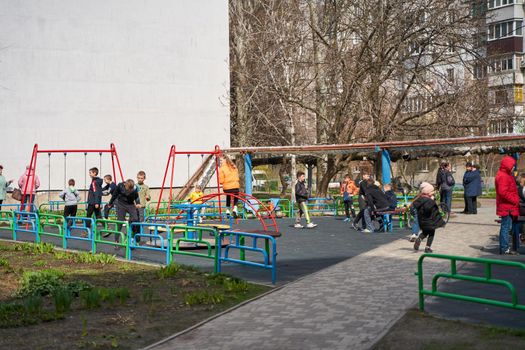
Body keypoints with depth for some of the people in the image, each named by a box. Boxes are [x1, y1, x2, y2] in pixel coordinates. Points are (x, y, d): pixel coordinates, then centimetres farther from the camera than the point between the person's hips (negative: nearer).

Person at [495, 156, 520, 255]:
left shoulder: (506, 175, 18)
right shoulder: (503, 176, -17)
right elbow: (503, 192, -24)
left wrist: (515, 199, 13)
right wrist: (515, 200, -17)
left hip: (508, 207, 11)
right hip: (506, 207, -11)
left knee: (507, 227, 14)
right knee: (506, 227, -7)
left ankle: (505, 248, 20)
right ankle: (504, 249, -4)